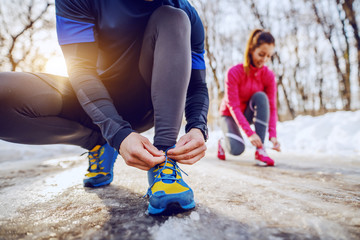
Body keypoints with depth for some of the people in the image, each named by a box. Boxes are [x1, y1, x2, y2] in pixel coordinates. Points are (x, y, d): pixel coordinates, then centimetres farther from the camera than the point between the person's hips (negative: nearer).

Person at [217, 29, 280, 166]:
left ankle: (260, 150, -27)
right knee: (236, 149, -29)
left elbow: (272, 107, -15)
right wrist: (249, 133, -36)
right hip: (230, 114, -3)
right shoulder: (234, 72, -25)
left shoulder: (269, 76, -14)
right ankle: (223, 143, 12)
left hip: (249, 113, 4)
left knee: (261, 96, -31)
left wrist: (273, 135, -30)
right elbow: (233, 106, -27)